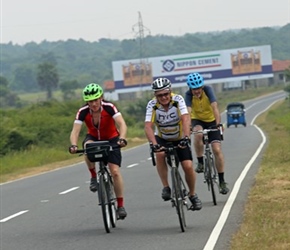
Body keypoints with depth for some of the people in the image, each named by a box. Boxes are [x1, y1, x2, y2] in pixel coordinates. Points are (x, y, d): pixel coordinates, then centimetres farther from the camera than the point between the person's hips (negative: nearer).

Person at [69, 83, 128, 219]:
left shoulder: (109, 107, -27)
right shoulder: (83, 112, -23)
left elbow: (122, 124, -37)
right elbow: (75, 131, -30)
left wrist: (122, 138, -56)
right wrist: (73, 145, -50)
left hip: (111, 139, -1)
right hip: (94, 138, 1)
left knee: (115, 172, -13)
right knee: (88, 146, -37)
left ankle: (120, 206, -2)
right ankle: (94, 177, -16)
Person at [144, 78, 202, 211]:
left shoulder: (178, 100, -22)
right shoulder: (152, 105, -20)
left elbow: (185, 119, -34)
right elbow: (148, 126, -31)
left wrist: (186, 137, -50)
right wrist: (154, 144, -47)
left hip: (180, 138, 0)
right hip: (162, 138, 0)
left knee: (188, 166, -13)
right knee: (160, 154, -33)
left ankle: (193, 195, 11)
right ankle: (166, 187, -20)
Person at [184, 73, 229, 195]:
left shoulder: (207, 89, -24)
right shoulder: (188, 95, -23)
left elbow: (215, 107, -35)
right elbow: (188, 111, -37)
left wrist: (218, 124, -48)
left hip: (211, 120, 0)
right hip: (197, 120, 0)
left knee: (217, 149, -11)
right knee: (198, 133, -36)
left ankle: (222, 181, -2)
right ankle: (200, 162, -17)